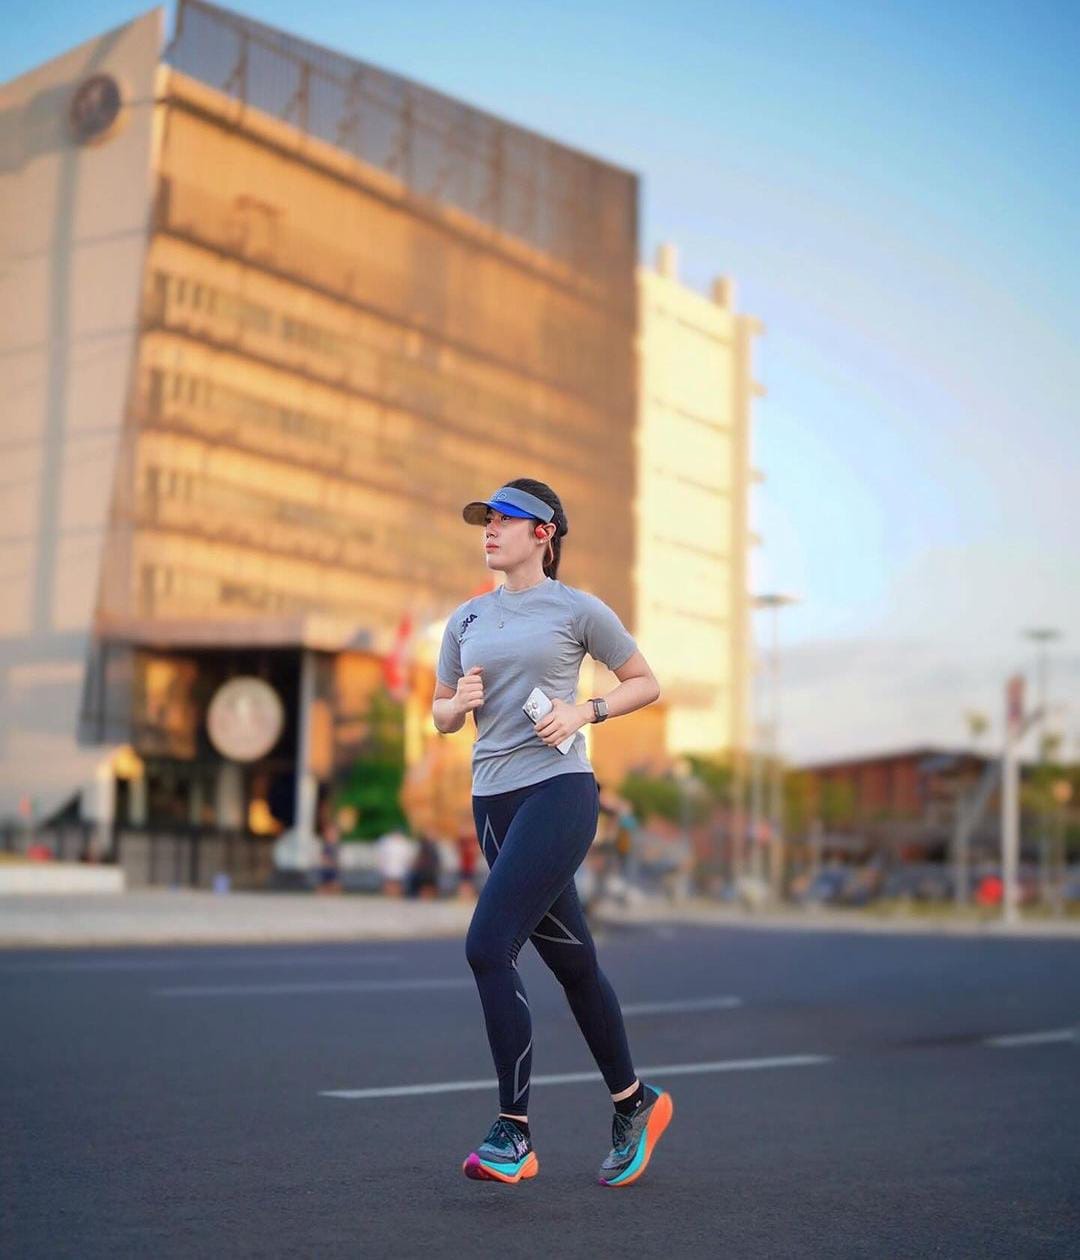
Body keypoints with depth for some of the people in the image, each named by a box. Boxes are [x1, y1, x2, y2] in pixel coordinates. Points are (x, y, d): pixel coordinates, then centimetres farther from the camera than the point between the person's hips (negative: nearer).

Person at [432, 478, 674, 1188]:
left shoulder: (578, 610, 2)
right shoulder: (467, 619, 16)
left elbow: (646, 684, 8)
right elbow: (442, 716, 21)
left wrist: (584, 711, -8)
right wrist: (461, 702, -2)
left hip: (559, 790, -6)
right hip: (494, 798, 6)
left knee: (488, 947, -18)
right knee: (572, 962, 12)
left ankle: (515, 1132, -10)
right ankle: (634, 1101, 29)